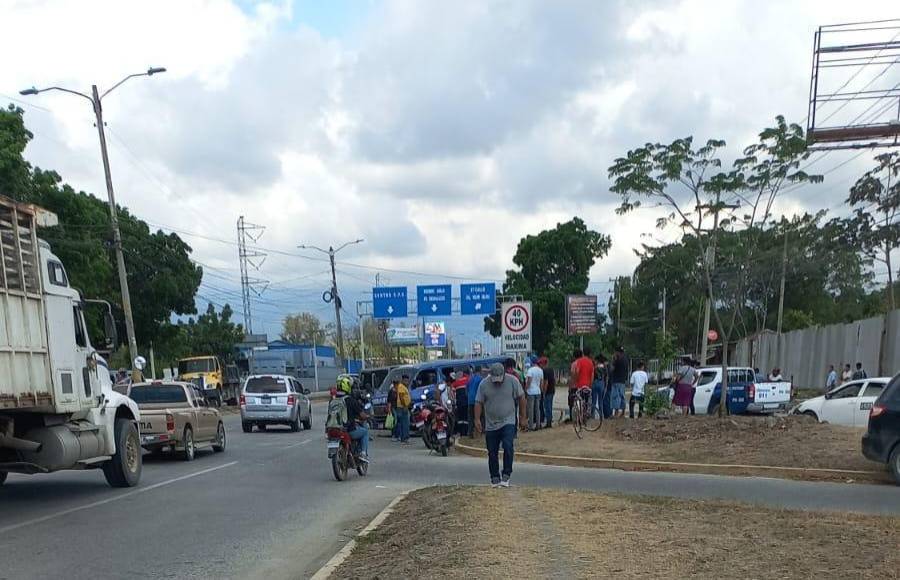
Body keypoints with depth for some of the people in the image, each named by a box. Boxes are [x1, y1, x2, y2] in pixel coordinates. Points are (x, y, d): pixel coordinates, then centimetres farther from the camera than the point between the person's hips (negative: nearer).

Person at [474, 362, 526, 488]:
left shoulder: (512, 381, -6)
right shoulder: (484, 384, -3)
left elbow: (521, 398, 3)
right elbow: (479, 403, 0)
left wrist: (522, 416, 5)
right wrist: (477, 419, -10)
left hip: (508, 422, -2)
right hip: (491, 424, 2)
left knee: (508, 447, -19)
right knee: (492, 453, 7)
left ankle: (506, 475, -11)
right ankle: (495, 478, 20)